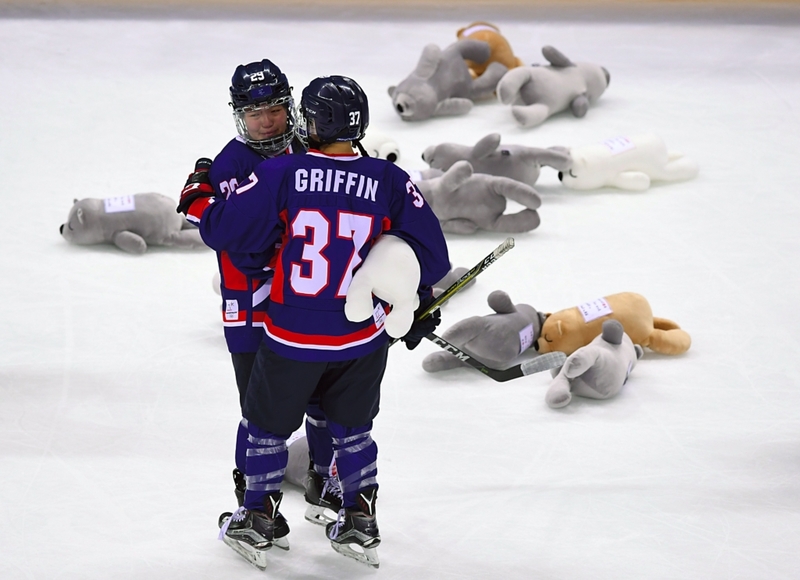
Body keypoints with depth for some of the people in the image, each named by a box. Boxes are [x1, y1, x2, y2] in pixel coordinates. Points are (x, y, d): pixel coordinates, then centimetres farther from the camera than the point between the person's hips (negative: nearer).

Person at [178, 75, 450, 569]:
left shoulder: (280, 175, -16)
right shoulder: (390, 182, -9)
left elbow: (226, 230, -11)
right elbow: (429, 254, -2)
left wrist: (197, 204, 10)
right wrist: (419, 305, 15)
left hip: (292, 338, -2)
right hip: (363, 340, 2)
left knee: (269, 424, 19)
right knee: (352, 427, 24)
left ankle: (257, 524, 27)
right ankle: (361, 525, 27)